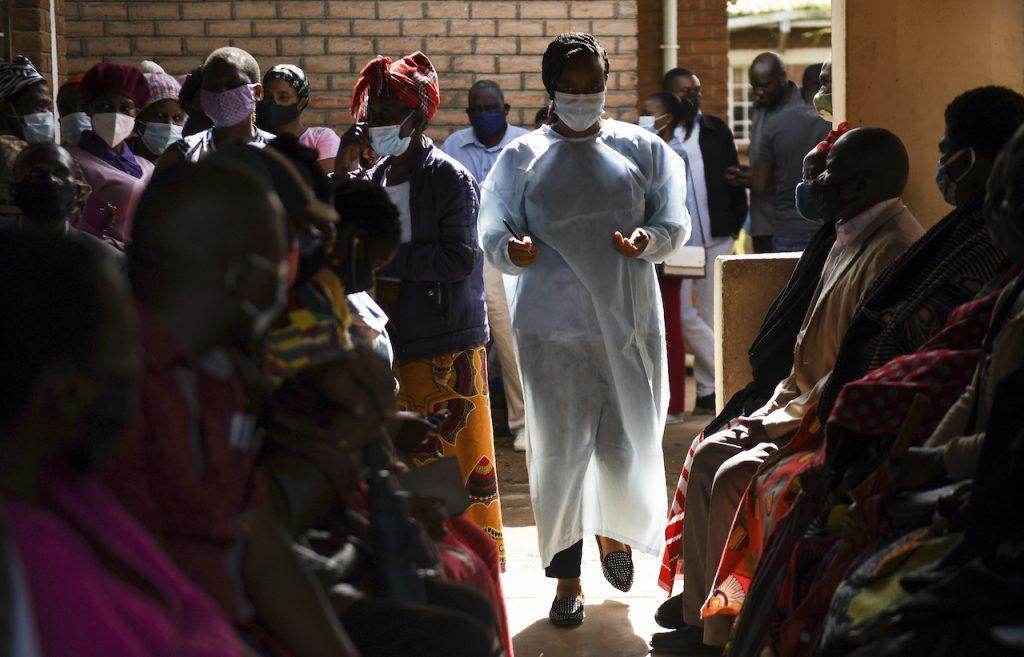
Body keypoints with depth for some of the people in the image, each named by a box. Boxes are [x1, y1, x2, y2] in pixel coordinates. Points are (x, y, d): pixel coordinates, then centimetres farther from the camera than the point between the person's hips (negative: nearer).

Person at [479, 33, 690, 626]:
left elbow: (676, 224, 8)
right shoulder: (523, 157, 6)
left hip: (629, 320, 1)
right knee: (560, 448, -2)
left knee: (627, 445, 3)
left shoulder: (642, 149, 7)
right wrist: (513, 249, -19)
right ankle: (568, 577, 11)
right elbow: (494, 233, 5)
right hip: (553, 324, -1)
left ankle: (614, 530, 36)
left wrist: (648, 240, -14)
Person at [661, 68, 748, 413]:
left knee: (710, 316, 7)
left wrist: (735, 223, 5)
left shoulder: (716, 129, 10)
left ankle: (708, 391, 12)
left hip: (717, 241, 3)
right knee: (686, 316, -8)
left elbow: (734, 176, 12)